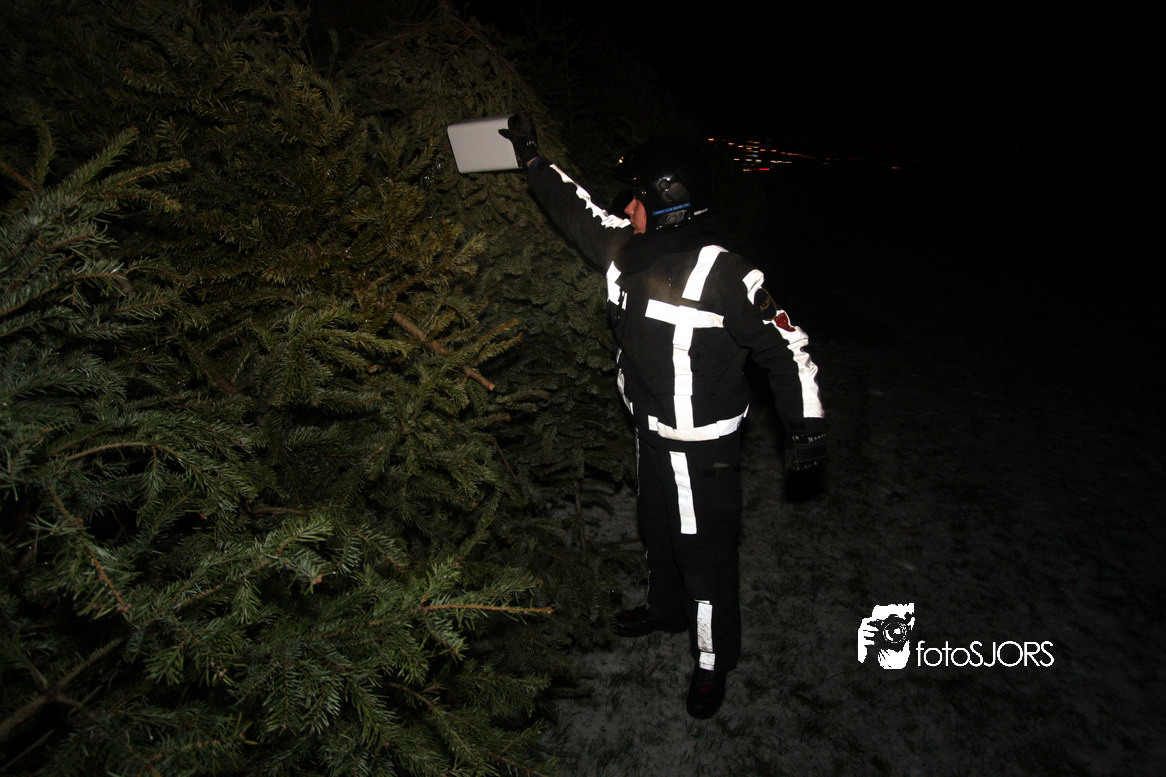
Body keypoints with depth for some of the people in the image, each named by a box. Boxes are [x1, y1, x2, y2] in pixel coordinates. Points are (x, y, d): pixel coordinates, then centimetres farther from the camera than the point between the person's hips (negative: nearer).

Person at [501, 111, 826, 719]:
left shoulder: (724, 276, -25)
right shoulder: (626, 248, -4)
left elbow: (783, 346, -17)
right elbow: (577, 211, 13)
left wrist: (806, 423, -18)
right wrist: (532, 159, 18)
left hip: (704, 447, -7)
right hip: (650, 434, 8)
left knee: (705, 554, 9)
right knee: (657, 529, 27)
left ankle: (714, 661, 33)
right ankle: (666, 608, 55)